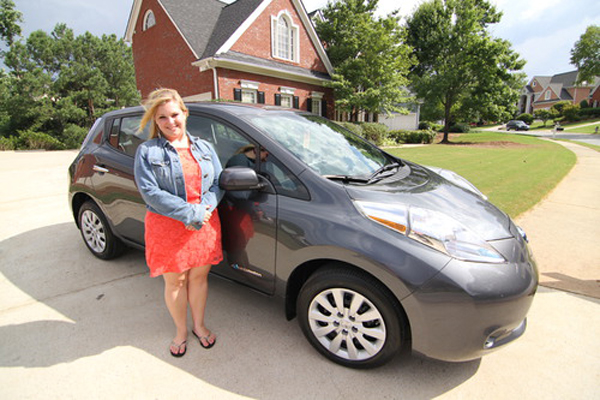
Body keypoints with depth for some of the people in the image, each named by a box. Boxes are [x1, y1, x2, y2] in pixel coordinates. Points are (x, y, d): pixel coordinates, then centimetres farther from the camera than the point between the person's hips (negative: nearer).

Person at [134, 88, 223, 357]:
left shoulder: (204, 147, 8)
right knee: (175, 282, 11)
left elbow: (219, 183, 3)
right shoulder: (147, 151, -2)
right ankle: (181, 331, 34)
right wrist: (189, 213, -19)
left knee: (199, 277, 14)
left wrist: (204, 209, -15)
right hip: (167, 227, -2)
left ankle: (199, 326, 36)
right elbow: (150, 192, -13)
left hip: (205, 225, 3)